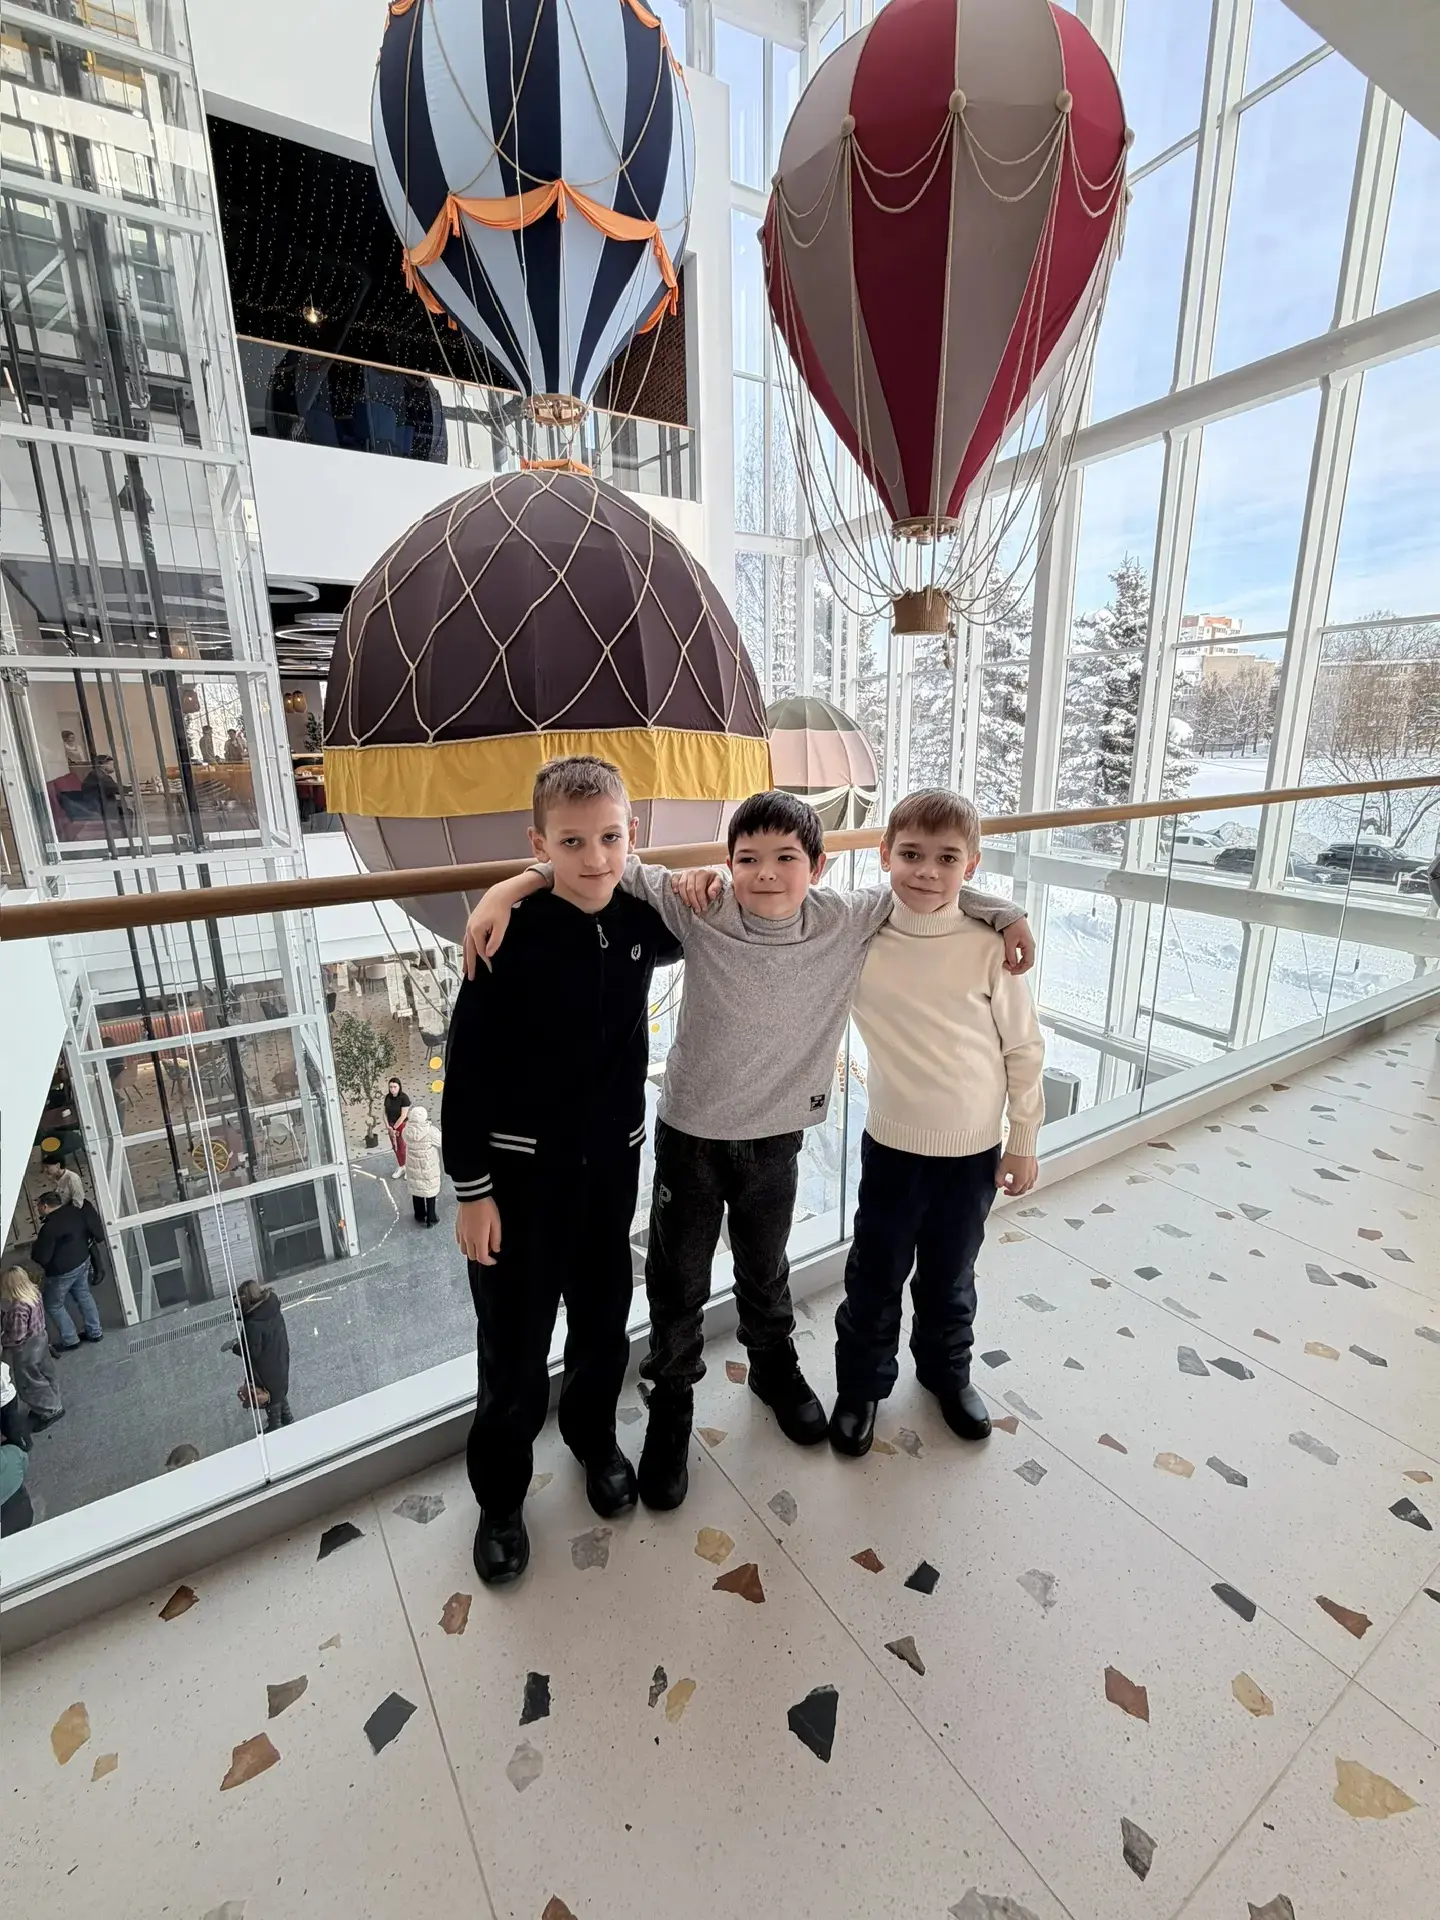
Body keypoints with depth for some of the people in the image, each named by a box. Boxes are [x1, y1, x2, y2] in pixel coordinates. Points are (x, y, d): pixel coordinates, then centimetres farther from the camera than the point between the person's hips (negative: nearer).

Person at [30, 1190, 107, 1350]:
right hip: (83, 1262, 7)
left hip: (61, 1272, -7)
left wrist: (35, 1247, -3)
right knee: (83, 1296, 24)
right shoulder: (76, 1210, -7)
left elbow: (41, 1258, -21)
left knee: (53, 1305, 15)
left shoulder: (49, 1227, -29)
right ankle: (95, 1332, 35)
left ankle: (70, 1341, 25)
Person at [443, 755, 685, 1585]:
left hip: (612, 1159, 4)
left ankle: (595, 1435, 50)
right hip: (522, 1167, -4)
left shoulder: (642, 924, -5)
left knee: (605, 1316, 21)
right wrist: (472, 1188, -11)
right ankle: (500, 1497, 37)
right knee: (515, 1343, 11)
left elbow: (681, 942, 20)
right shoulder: (512, 936, -18)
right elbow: (467, 1067, -13)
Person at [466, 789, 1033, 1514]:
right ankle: (671, 1401, 42)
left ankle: (775, 1367, 56)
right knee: (677, 1281, 15)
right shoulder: (700, 911, -19)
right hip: (690, 1133, -1)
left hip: (777, 1136, 2)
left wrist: (1006, 913, 1)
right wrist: (509, 888, -24)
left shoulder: (847, 922, -12)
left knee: (765, 1270, 26)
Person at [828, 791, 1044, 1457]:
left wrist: (1023, 1140, 2)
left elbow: (1024, 1047, -4)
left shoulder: (990, 946, -13)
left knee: (950, 1278, 22)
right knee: (875, 1278, 15)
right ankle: (861, 1384, 41)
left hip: (975, 1150, 1)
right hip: (893, 1146, 0)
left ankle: (946, 1370, 50)